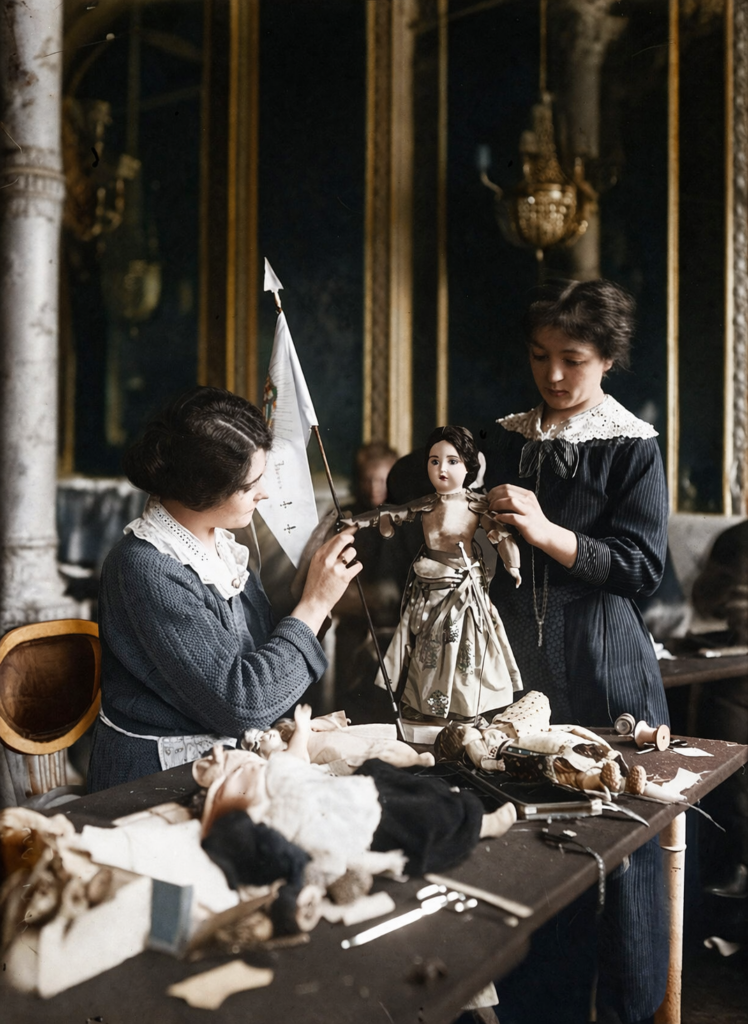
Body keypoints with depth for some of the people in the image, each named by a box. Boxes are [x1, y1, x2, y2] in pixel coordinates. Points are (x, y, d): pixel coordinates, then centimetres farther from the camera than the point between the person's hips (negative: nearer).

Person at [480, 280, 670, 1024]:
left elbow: (642, 568, -11)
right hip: (515, 662, 4)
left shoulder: (631, 447, -2)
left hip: (602, 673, -3)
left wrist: (545, 533, -20)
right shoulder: (504, 439, 11)